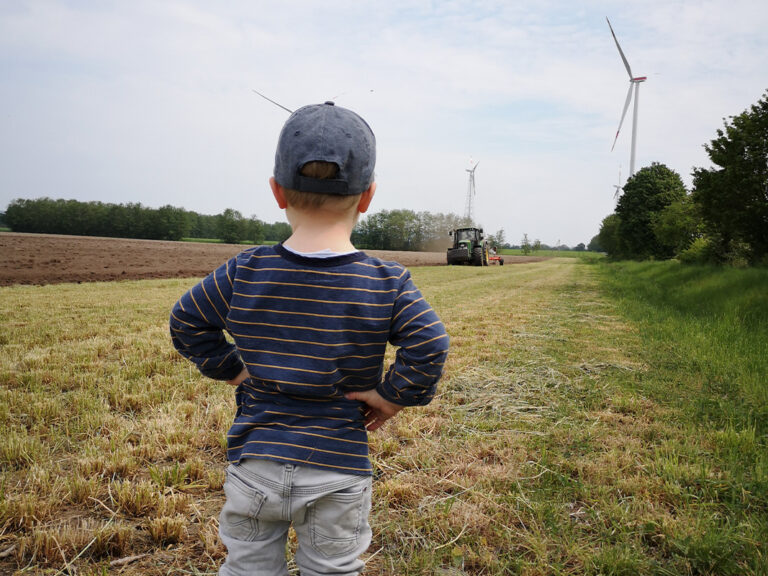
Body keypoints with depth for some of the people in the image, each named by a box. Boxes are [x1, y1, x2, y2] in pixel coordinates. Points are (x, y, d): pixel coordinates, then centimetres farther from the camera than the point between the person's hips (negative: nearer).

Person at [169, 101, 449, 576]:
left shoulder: (244, 273, -8)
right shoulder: (387, 284, -13)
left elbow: (186, 323, 2)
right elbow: (430, 346, -19)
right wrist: (393, 395, -6)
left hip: (254, 465, 2)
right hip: (339, 472, -1)